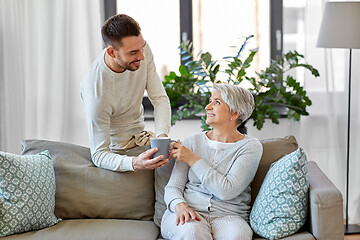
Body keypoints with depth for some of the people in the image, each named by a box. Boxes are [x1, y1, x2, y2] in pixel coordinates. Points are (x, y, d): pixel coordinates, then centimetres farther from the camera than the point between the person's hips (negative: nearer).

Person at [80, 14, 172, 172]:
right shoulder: (96, 93, -34)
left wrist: (162, 135, -29)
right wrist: (134, 163, -48)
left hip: (140, 135, 7)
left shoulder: (142, 49, -16)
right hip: (118, 148, -7)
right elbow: (99, 155, -29)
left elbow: (160, 98, -9)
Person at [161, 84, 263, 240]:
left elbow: (227, 191, -11)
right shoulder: (192, 141, 11)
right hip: (189, 211, 1)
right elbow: (173, 187, 8)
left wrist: (192, 160, -6)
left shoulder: (250, 146, 2)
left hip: (228, 216, -1)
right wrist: (180, 205, -16)